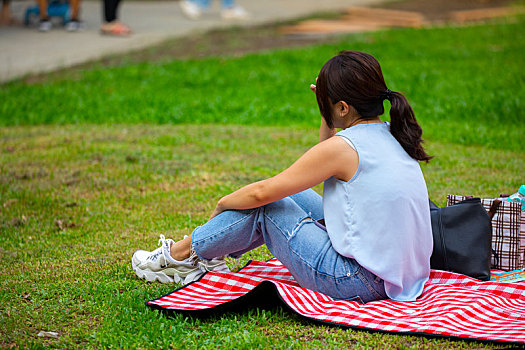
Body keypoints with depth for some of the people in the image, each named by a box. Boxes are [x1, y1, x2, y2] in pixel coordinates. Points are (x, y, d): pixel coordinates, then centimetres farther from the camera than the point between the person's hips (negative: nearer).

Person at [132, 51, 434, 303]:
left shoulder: (343, 147, -18)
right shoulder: (391, 135, 6)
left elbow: (261, 193, -10)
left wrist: (222, 204, 9)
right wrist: (328, 119, 12)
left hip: (360, 285, -8)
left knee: (265, 205, 3)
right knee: (287, 193, 16)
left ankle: (179, 255, 21)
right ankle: (206, 256, 29)